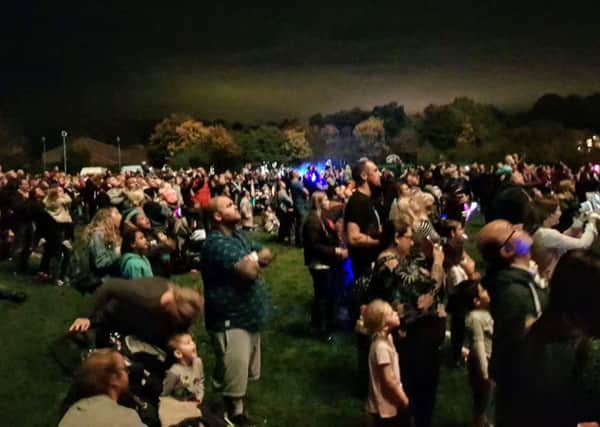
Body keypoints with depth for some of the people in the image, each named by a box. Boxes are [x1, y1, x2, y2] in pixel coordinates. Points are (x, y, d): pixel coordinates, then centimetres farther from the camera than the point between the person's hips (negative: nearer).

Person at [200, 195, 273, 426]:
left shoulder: (239, 236, 10)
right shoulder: (217, 243, -23)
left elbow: (266, 254, 7)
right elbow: (249, 271, -32)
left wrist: (252, 259, -13)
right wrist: (254, 260, -9)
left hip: (248, 315, 10)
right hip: (230, 320, -10)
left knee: (244, 373, 24)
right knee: (234, 376, 5)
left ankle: (240, 406, 41)